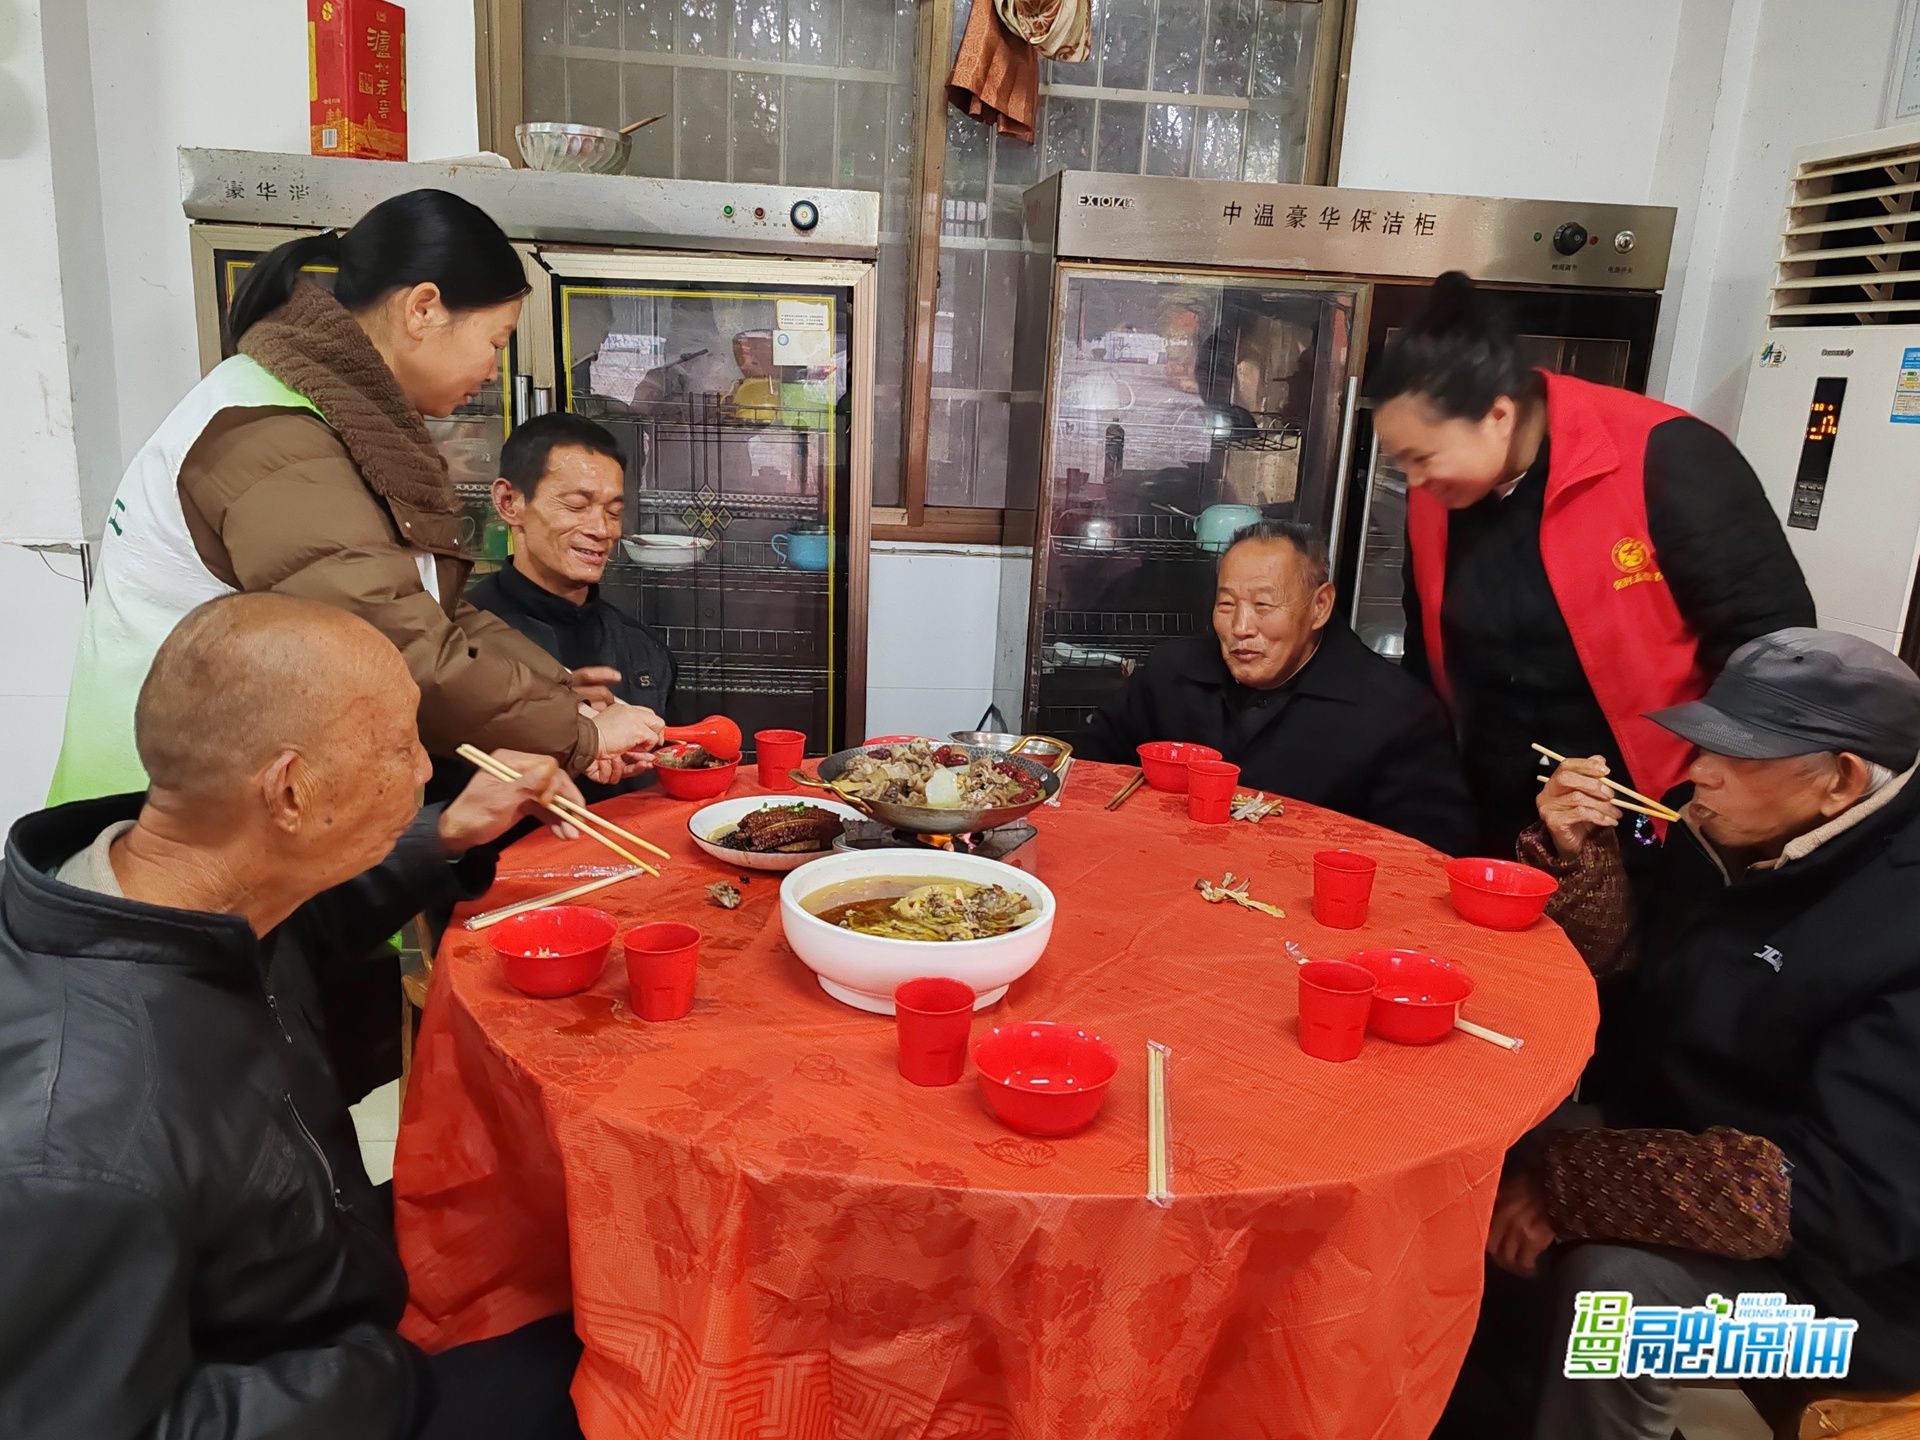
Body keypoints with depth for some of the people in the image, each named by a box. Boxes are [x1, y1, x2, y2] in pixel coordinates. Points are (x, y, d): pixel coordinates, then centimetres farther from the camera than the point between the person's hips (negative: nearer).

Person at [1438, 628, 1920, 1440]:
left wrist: (1569, 1182, -32)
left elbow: (1852, 1190, -32)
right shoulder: (1731, 833, -3)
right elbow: (1622, 959, 9)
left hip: (1844, 1256, -7)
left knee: (1612, 1281, -31)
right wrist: (1578, 852, -12)